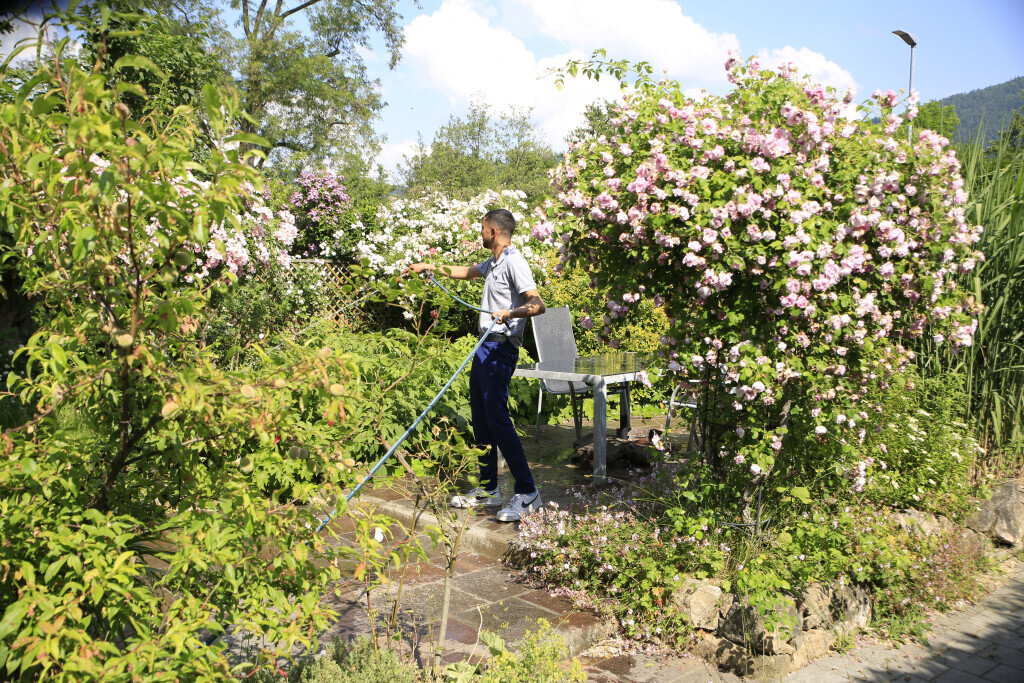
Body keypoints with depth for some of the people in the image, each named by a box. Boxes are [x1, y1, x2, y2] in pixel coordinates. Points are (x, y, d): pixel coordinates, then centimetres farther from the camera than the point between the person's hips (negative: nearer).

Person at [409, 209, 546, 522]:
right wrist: (431, 266, 43)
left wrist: (509, 313, -38)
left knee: (497, 418, -15)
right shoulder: (492, 263, 20)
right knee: (481, 419, 11)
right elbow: (466, 271, 40)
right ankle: (488, 489, 19)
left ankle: (527, 493, -10)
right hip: (485, 345, 10)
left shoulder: (514, 262, -11)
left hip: (500, 347, -10)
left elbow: (537, 303, -22)